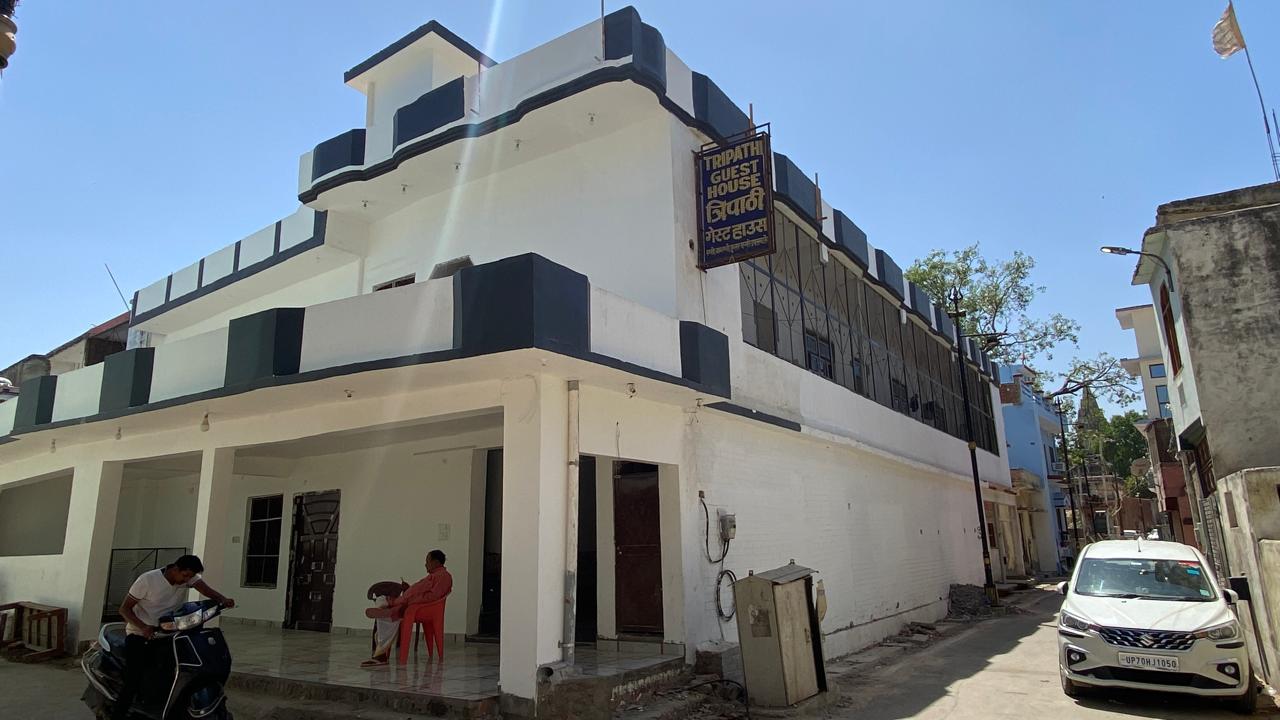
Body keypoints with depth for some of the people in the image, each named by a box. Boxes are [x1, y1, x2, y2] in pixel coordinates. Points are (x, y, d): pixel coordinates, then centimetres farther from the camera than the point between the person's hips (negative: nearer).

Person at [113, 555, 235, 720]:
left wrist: (223, 599, -45)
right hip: (139, 634, -4)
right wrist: (143, 627, -31)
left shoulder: (188, 577, -8)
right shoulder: (147, 579, -18)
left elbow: (206, 590, -23)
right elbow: (125, 608, -14)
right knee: (134, 681, -17)